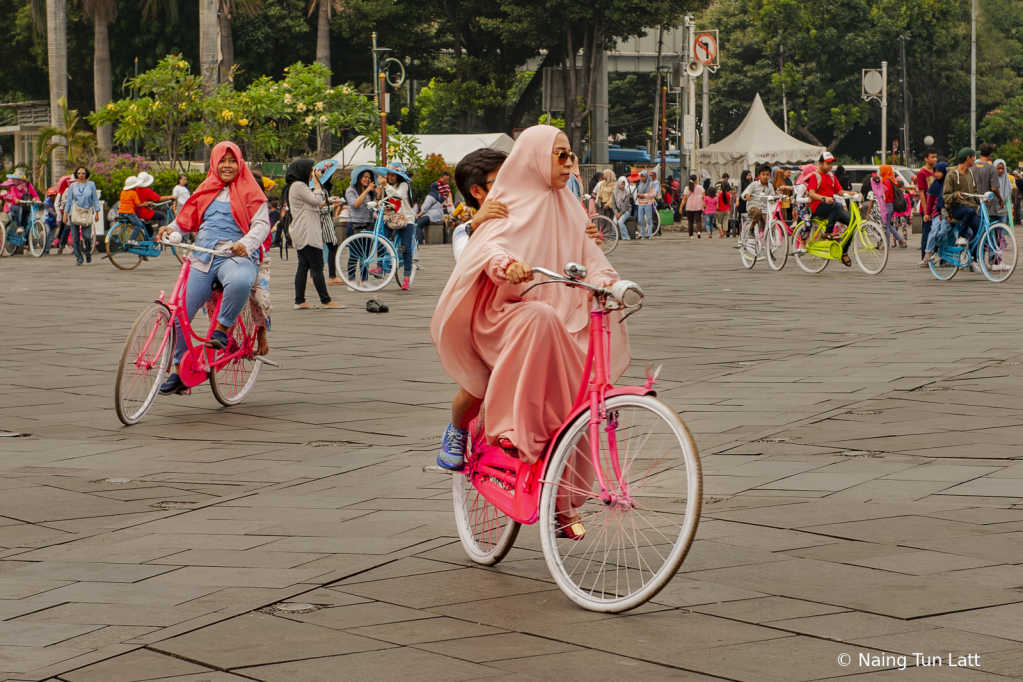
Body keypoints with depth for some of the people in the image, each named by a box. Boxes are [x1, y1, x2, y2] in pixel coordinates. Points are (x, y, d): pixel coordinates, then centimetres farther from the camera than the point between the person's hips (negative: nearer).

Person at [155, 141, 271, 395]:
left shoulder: (250, 193, 8)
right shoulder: (205, 191, 22)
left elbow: (261, 224, -2)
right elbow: (188, 218, 23)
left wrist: (246, 244, -22)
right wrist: (170, 229, 0)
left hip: (236, 256, -4)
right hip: (203, 259, 4)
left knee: (240, 282, -41)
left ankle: (222, 329, -18)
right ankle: (178, 372, 9)